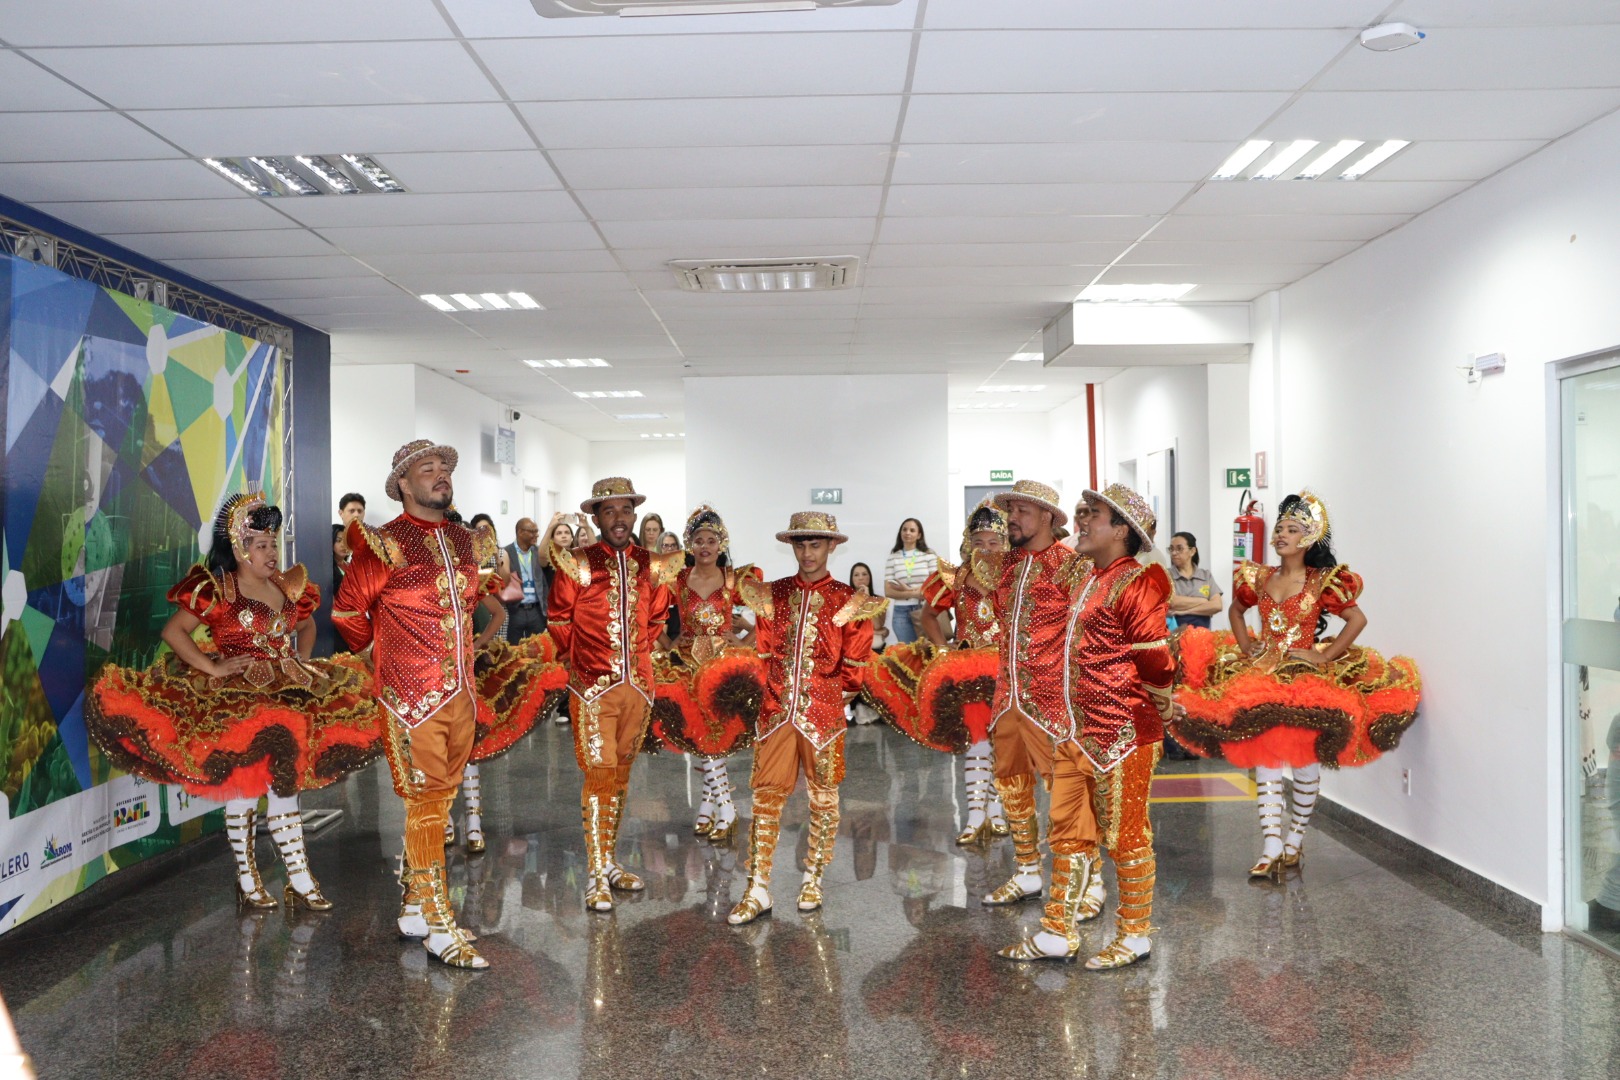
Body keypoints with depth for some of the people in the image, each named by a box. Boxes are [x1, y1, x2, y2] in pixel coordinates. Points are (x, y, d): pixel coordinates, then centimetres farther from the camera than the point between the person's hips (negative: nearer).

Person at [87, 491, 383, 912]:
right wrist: (211, 666, -16)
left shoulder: (287, 586, 10)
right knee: (243, 789, -4)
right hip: (236, 701, -5)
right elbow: (173, 631, -9)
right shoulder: (216, 589, -5)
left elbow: (306, 627, 26)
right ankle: (247, 877, 11)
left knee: (284, 783, 5)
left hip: (285, 698, 5)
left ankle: (299, 881, 8)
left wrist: (300, 662, 10)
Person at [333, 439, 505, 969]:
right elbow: (347, 611, 1)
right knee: (426, 803, -3)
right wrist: (379, 654, 12)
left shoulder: (467, 543, 10)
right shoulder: (386, 545, -8)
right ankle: (439, 926, 4)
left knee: (438, 801, 13)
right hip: (412, 697, -6)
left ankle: (414, 908, 26)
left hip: (462, 694, 7)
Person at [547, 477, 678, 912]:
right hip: (593, 687, -4)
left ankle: (610, 861, 24)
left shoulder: (651, 566, 7)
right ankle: (596, 876, 2)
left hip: (638, 685, 4)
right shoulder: (576, 564, -4)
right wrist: (575, 664, 6)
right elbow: (558, 622, 4)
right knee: (599, 774, -5)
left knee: (621, 775, 12)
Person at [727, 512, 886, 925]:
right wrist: (779, 693, 5)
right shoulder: (773, 594, 7)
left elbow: (855, 664, 3)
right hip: (777, 709, 2)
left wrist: (833, 698, 2)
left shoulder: (848, 601, -1)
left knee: (823, 796, 8)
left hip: (824, 713, -2)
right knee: (766, 795, 1)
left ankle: (813, 881, 23)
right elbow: (764, 653, 11)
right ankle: (757, 890, 6)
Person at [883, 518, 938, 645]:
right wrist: (914, 594, -12)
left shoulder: (929, 555, 4)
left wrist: (909, 589, -9)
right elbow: (888, 591, 0)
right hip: (902, 612, 1)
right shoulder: (893, 558, 4)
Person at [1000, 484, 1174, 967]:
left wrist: (1157, 716, -6)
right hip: (1075, 732, 9)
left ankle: (1134, 936, 21)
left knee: (1125, 836, 5)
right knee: (1067, 831, 14)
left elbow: (1155, 663, -18)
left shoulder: (1135, 584, -15)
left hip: (1120, 737, -9)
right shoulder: (1091, 581, 14)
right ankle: (1058, 933, 25)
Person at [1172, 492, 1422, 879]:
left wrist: (1325, 658, -12)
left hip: (1306, 677, -3)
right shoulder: (1258, 578, 7)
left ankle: (1295, 839, 21)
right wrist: (1246, 647, 9)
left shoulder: (1324, 582, -5)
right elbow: (1236, 610, 23)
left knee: (1305, 760, 5)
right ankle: (1271, 845, 0)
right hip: (1262, 676, 3)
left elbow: (1358, 619, -8)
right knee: (1263, 758, -2)